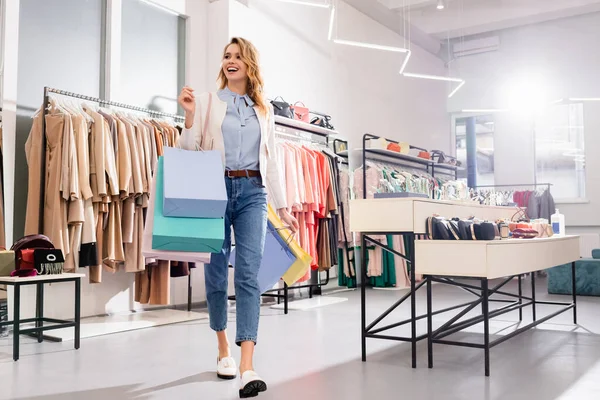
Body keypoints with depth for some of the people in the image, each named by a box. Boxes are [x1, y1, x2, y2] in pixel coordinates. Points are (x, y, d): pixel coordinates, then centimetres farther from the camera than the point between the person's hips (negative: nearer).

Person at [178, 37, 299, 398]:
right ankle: (224, 349, 28)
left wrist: (282, 205, 11)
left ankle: (248, 368, -14)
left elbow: (271, 160, 15)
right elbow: (189, 152, 2)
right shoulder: (207, 101, 6)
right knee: (217, 272, 7)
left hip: (252, 192, 1)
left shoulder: (264, 109, 14)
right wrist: (190, 115, -13)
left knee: (249, 274, -10)